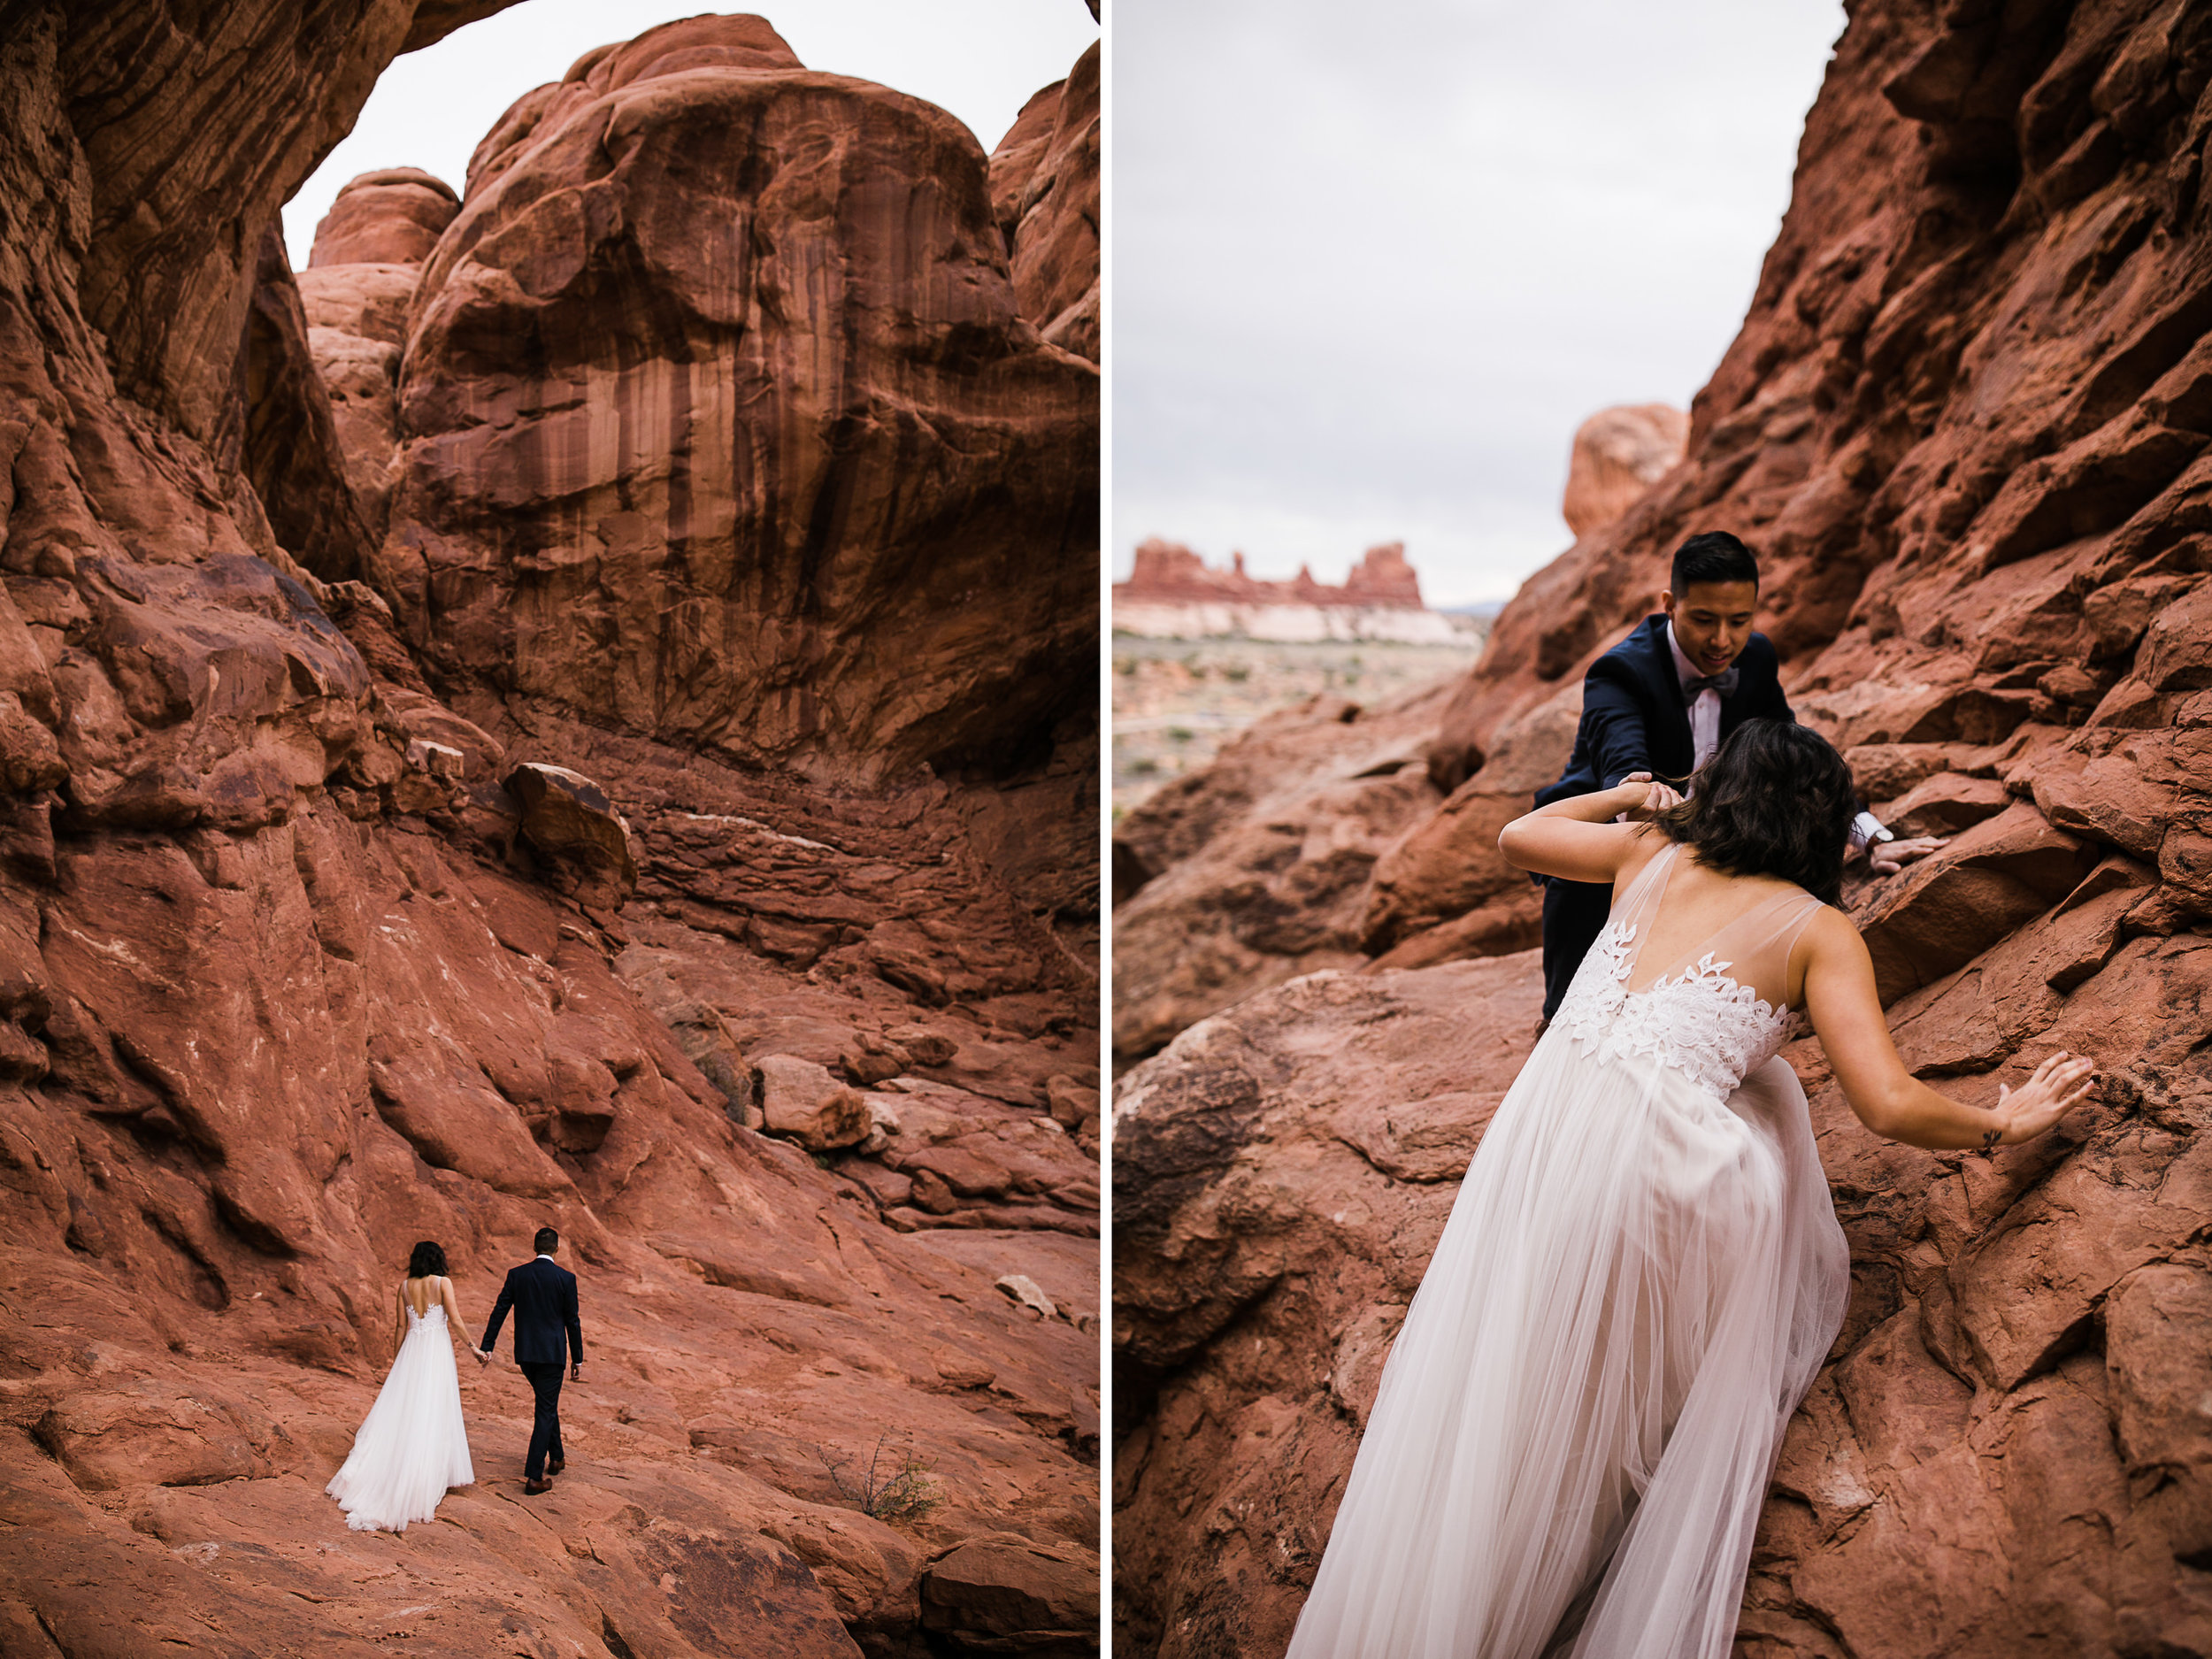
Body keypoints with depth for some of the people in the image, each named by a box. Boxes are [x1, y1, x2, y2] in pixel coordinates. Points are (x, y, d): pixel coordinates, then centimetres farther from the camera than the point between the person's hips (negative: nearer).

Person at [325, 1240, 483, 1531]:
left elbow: (401, 1327, 10)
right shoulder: (443, 1283, -7)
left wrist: (396, 1359, 19)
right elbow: (455, 1321, -12)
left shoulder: (405, 1285, 5)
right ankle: (423, 1485, 3)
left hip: (411, 1352, 4)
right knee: (432, 1416, 1)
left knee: (398, 1411, 10)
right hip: (438, 1351, -4)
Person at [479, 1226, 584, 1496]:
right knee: (546, 1411, 0)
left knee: (548, 1404, 24)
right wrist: (577, 1359, 3)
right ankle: (534, 1477, -6)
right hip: (552, 1352, -4)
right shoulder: (565, 1278, -8)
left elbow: (499, 1311, -1)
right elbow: (572, 1321, -4)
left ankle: (557, 1458, 37)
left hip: (525, 1353, 4)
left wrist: (487, 1347, 4)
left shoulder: (516, 1275, 0)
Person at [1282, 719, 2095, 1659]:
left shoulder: (1651, 853, 17)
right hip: (1652, 1162, -3)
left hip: (1543, 1117, 3)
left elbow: (1516, 838, 35)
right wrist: (2003, 1124, 15)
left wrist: (1625, 795, 49)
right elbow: (1890, 1107, -4)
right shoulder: (1818, 930, 5)